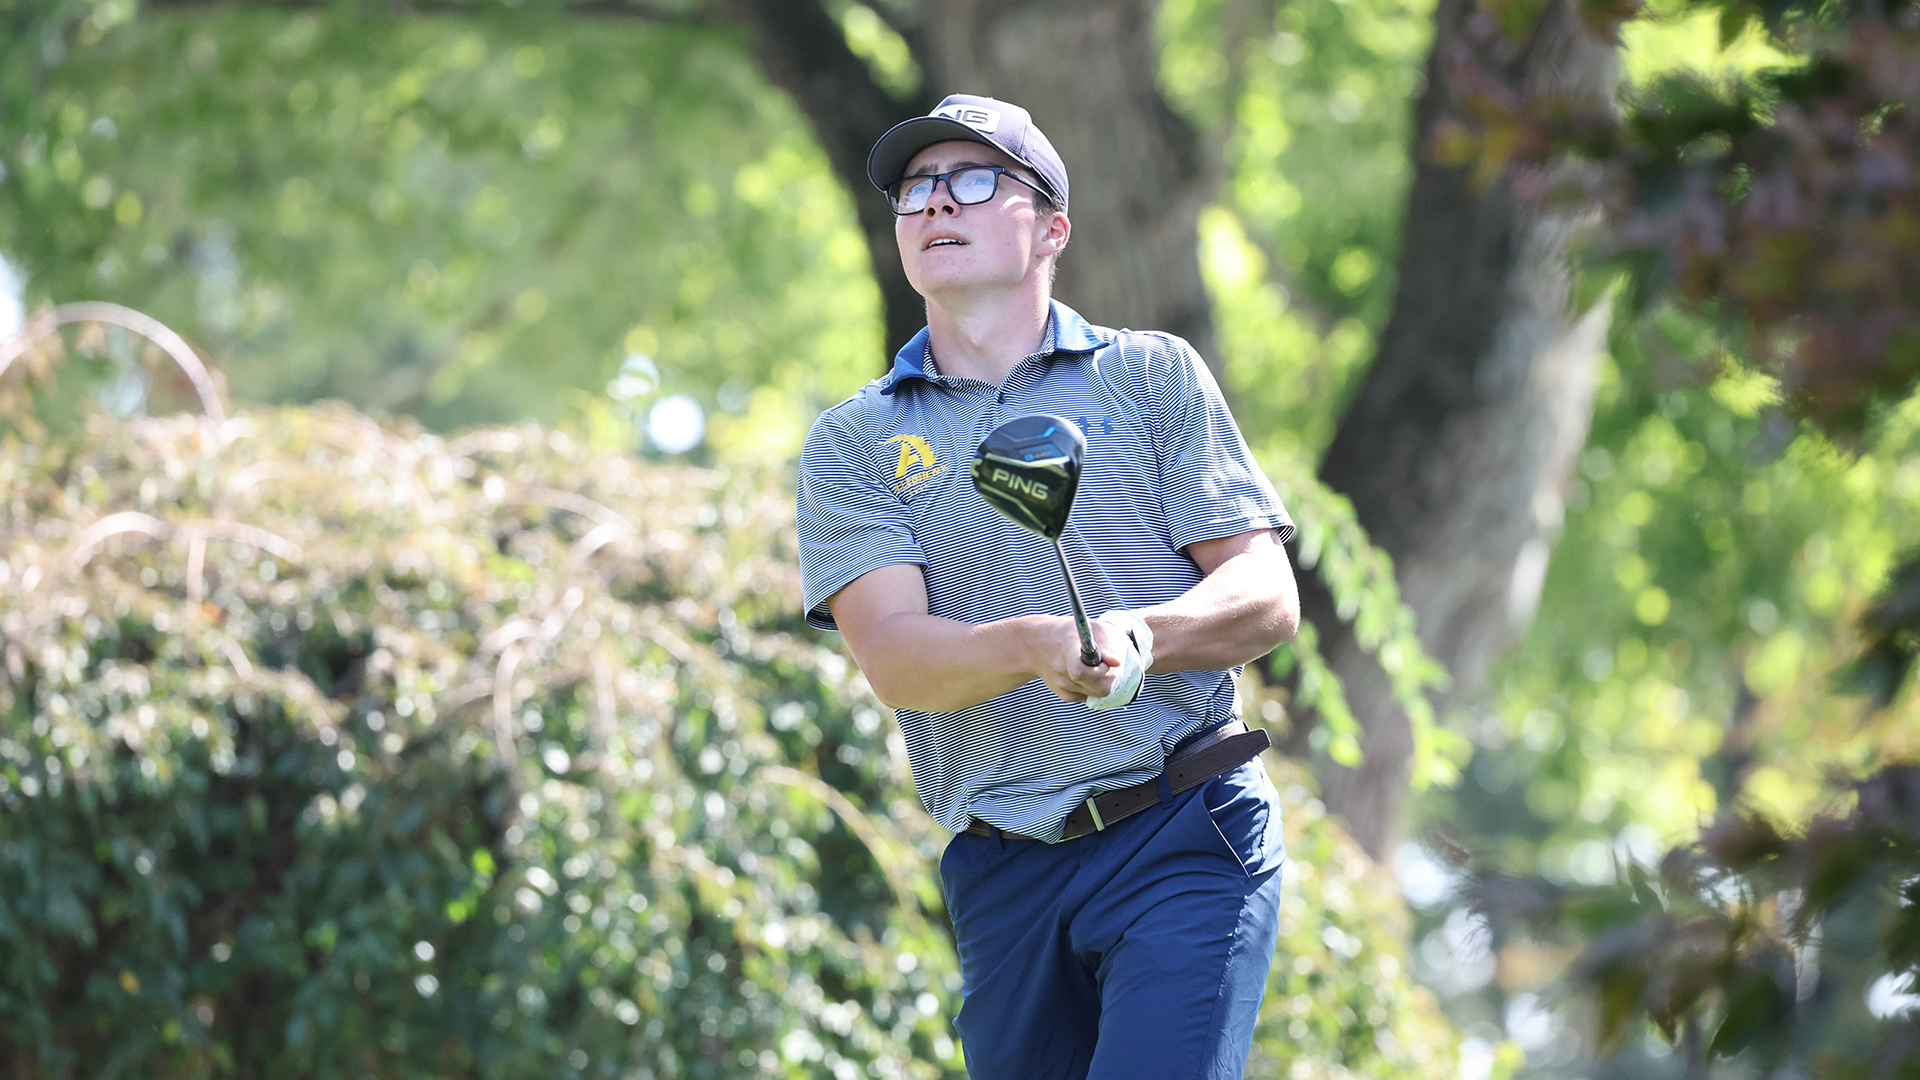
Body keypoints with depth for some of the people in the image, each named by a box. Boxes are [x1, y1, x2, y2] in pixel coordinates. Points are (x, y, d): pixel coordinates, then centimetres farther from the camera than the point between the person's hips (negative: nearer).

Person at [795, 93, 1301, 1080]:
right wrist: (1038, 646, -27)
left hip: (1187, 845, -2)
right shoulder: (851, 443, 9)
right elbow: (891, 655, -6)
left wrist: (1138, 637, -21)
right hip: (1003, 876, 3)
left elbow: (1266, 598, 0)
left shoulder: (1153, 377, 8)